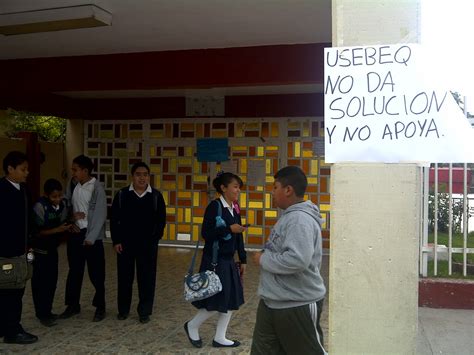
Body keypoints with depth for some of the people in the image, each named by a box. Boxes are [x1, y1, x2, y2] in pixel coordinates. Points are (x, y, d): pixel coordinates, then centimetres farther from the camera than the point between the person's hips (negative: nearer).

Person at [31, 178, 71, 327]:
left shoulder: (63, 204, -4)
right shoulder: (40, 206, -21)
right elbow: (37, 232, -20)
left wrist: (69, 225, -10)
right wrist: (57, 230, -27)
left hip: (52, 248, 6)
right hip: (40, 249, -6)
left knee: (52, 281, 11)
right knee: (40, 282, 2)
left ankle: (48, 311, 24)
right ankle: (42, 314, 12)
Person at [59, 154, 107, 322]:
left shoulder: (97, 188, -12)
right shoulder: (72, 186, 5)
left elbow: (100, 215, -13)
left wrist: (90, 238, -15)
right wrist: (72, 216, -6)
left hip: (92, 235, -5)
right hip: (75, 233, 5)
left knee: (96, 273, 2)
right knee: (74, 271, 13)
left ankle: (100, 307, 16)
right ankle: (73, 305, 27)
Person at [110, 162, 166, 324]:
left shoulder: (156, 196, -1)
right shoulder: (122, 195, 0)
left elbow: (161, 220, 3)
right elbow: (114, 219, 2)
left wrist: (154, 239, -5)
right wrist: (116, 241, -3)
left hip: (148, 244, 0)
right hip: (125, 243, 1)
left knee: (147, 278, 3)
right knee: (124, 277, 10)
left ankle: (144, 312, 16)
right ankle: (123, 310, 26)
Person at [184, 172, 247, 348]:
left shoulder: (235, 209, 9)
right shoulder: (214, 206, -14)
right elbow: (206, 233, -21)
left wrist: (243, 259, 12)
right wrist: (229, 229, -26)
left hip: (228, 261, 8)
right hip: (214, 261, -8)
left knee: (230, 300, 10)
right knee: (217, 302, -2)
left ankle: (219, 338, 24)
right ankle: (192, 326, 22)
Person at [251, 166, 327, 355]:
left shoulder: (300, 219, -22)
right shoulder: (290, 216, 11)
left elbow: (297, 260, -33)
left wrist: (263, 259, -20)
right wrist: (265, 257, 7)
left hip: (298, 304, -10)